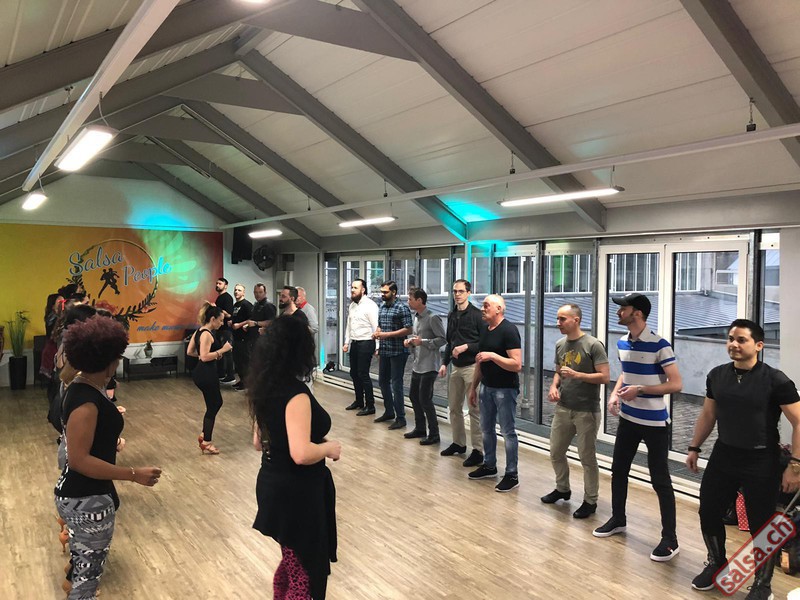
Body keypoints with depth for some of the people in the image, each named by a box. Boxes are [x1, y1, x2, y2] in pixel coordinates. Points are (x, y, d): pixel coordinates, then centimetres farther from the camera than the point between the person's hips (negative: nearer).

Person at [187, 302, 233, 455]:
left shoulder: (199, 331, 9)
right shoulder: (207, 334, -20)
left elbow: (189, 351, 14)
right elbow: (205, 357, -28)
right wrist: (221, 350, -21)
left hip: (202, 373, 10)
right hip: (206, 375, -10)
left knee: (217, 402, 22)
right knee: (212, 407, 4)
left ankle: (204, 435, 28)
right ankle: (206, 443, 16)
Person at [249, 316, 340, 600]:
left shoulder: (266, 389, 4)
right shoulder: (296, 394, -23)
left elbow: (259, 442, 14)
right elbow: (301, 454, -32)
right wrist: (329, 448, -15)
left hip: (274, 485, 9)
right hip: (296, 493, -9)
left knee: (291, 563, 26)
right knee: (305, 574, 8)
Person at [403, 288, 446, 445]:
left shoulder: (432, 318, -15)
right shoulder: (416, 317, 11)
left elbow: (442, 339, -16)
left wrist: (423, 342, -23)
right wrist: (409, 341, 2)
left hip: (429, 366, -9)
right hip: (417, 364, 9)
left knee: (425, 399, -6)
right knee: (413, 396, 15)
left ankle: (434, 434, 6)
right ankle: (420, 428, 30)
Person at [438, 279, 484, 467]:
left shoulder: (477, 314, -9)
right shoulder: (451, 315, 12)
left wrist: (466, 347, -19)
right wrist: (444, 363, 12)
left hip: (471, 366, -7)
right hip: (455, 367, 7)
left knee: (474, 410, -5)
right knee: (454, 407, 13)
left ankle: (478, 451, 1)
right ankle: (458, 443, 28)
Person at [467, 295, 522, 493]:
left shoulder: (508, 331, -16)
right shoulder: (484, 330, 8)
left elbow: (517, 365, -22)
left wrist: (493, 355, -27)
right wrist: (473, 387, 17)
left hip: (505, 389, -8)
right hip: (487, 387, 8)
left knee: (508, 431, 0)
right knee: (486, 428, 17)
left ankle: (512, 475, 10)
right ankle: (489, 465, 33)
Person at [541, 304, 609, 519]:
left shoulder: (593, 345, -13)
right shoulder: (560, 345, 6)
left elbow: (604, 377, -15)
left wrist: (577, 375, -23)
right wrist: (554, 386, -2)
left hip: (587, 411, -6)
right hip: (563, 408, 6)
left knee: (587, 457, 4)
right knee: (556, 452, 15)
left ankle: (590, 501, 19)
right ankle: (562, 488, 36)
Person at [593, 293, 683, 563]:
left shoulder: (659, 345, -19)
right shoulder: (622, 343, 3)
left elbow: (676, 384, -18)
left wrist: (639, 390, -25)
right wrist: (615, 394, 1)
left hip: (655, 423, -7)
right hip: (627, 419, 7)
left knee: (660, 480, 0)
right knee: (618, 471, 17)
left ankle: (670, 539, 12)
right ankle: (617, 519, 36)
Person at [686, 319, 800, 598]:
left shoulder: (775, 380, -14)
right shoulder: (717, 375, 0)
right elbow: (708, 415, 12)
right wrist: (694, 447, 13)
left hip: (761, 461, -5)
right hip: (724, 455, 5)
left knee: (761, 525, 5)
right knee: (708, 513, 10)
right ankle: (716, 565, 36)